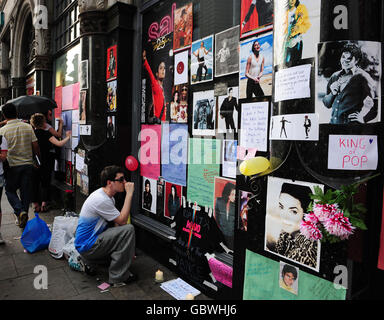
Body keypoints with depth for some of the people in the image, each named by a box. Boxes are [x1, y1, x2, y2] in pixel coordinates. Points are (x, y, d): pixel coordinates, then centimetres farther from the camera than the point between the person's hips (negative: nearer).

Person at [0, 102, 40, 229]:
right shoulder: (28, 127, -2)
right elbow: (35, 146, -1)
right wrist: (39, 159, 12)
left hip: (12, 166, -2)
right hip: (28, 164, 2)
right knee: (26, 191, 11)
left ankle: (20, 211, -7)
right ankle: (23, 217, 19)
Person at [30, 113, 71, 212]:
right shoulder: (46, 133, -12)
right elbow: (59, 144, -18)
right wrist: (68, 137, -6)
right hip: (45, 163, -4)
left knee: (34, 184, 12)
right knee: (45, 184, 9)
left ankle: (36, 206, 16)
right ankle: (43, 205, 8)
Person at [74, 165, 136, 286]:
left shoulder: (108, 196, 6)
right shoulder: (101, 199, -26)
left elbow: (116, 222, 9)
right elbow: (122, 221, -21)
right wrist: (129, 194, -21)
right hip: (87, 246, -10)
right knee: (128, 229, -21)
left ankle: (90, 262, 19)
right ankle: (117, 278, -12)